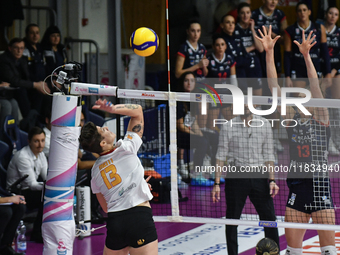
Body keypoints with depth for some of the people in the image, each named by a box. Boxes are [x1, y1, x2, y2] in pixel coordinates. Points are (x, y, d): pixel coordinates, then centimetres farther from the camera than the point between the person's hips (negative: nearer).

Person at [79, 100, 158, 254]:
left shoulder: (96, 170, 13)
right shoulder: (125, 148, -1)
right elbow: (137, 111, 9)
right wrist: (112, 109, 0)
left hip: (114, 220, 5)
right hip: (139, 214, -5)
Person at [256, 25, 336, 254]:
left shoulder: (321, 119, 1)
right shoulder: (291, 120, 9)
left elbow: (316, 87, -9)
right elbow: (275, 86, 5)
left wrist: (306, 55, -16)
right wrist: (269, 52, 0)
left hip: (320, 186, -4)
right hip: (296, 188, 4)